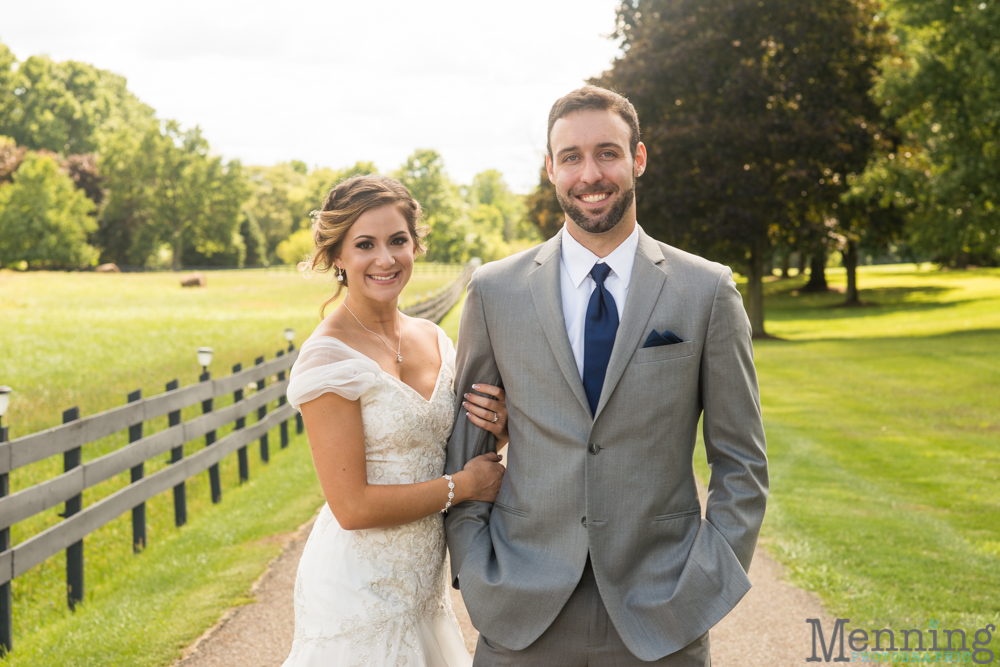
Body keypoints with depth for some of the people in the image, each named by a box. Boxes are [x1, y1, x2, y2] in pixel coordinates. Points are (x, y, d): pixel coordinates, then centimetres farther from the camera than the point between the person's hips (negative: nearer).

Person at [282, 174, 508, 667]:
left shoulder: (433, 339, 5)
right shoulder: (328, 358, -17)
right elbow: (352, 506, -20)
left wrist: (491, 433, -5)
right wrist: (463, 485, -13)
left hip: (422, 583, 7)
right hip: (360, 593, -7)